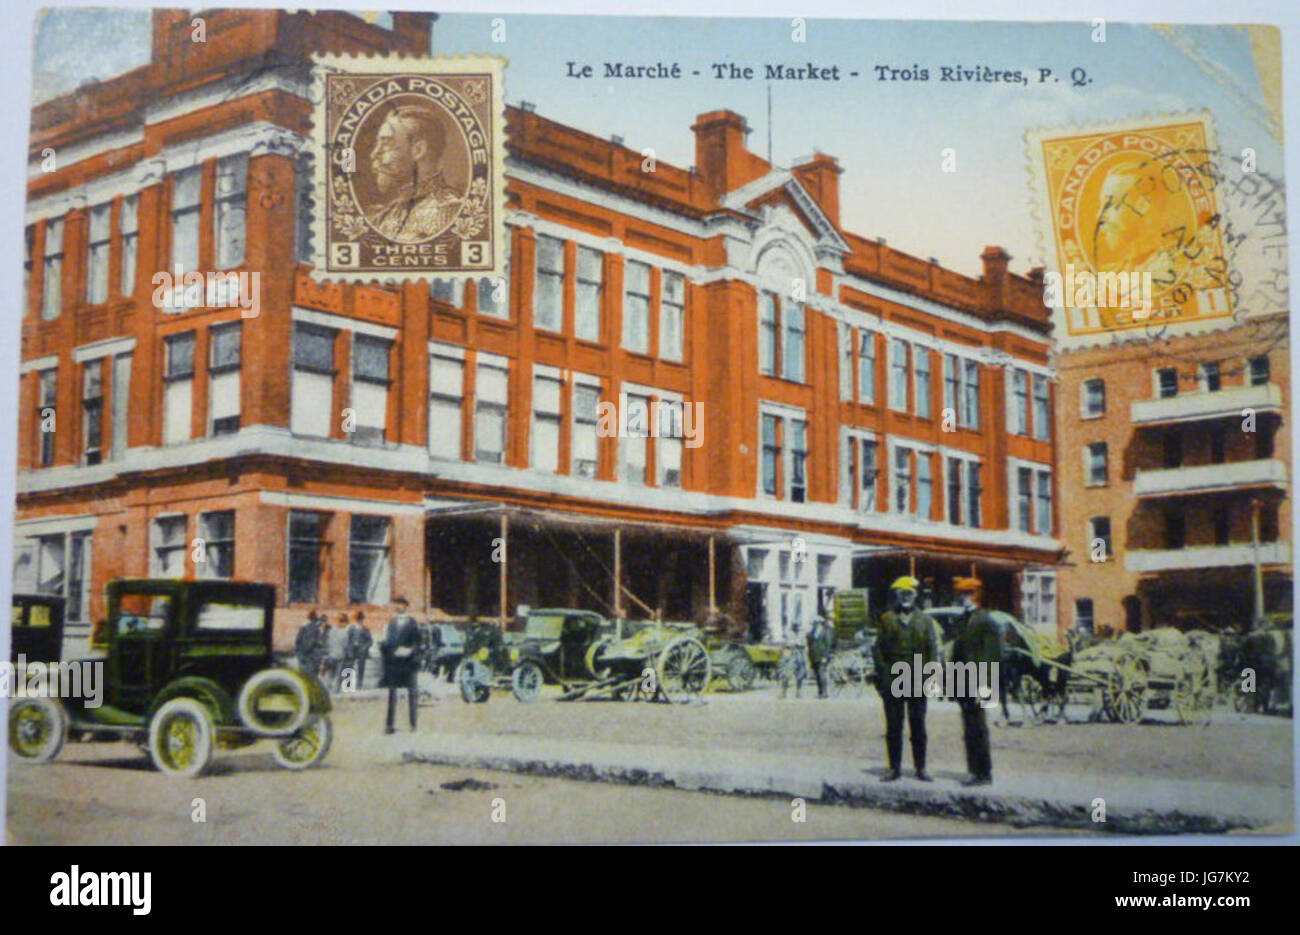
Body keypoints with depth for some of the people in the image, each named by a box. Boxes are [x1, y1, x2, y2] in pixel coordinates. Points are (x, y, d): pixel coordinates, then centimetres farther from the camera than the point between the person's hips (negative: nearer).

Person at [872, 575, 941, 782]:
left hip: (917, 682, 0)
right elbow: (878, 649, 5)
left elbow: (932, 650, 6)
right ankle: (894, 767, 11)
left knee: (918, 726, 6)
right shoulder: (887, 620, 7)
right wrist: (882, 674, -5)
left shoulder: (925, 621, 8)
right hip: (892, 682, 0)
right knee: (893, 726, 4)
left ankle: (921, 767, 12)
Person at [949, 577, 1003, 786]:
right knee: (969, 729, 11)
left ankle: (983, 773, -1)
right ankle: (975, 771, 16)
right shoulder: (965, 620, 18)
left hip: (975, 684, -9)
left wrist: (982, 685, -19)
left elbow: (990, 655, -14)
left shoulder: (985, 621, -9)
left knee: (977, 728, -6)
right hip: (964, 685, 9)